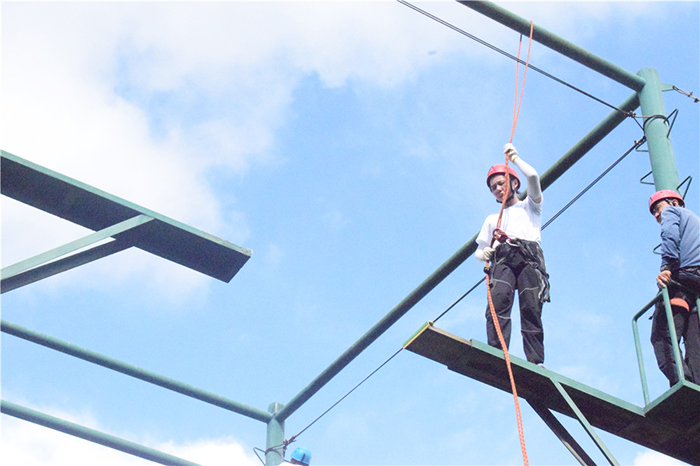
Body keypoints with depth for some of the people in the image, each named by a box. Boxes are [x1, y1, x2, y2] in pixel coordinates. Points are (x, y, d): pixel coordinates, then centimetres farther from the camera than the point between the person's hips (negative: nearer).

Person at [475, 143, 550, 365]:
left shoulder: (530, 206, 29)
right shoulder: (492, 219, 39)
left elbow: (533, 176, 10)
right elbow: (479, 250, 31)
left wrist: (514, 157, 25)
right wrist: (484, 254, 5)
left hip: (528, 257, -2)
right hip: (502, 260, 2)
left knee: (531, 309, -19)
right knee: (498, 300, -27)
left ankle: (536, 363, -28)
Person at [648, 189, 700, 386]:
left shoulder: (672, 212, 17)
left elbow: (670, 237, -5)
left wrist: (666, 266, -18)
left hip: (684, 275, -7)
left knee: (661, 336, -15)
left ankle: (680, 380, -35)